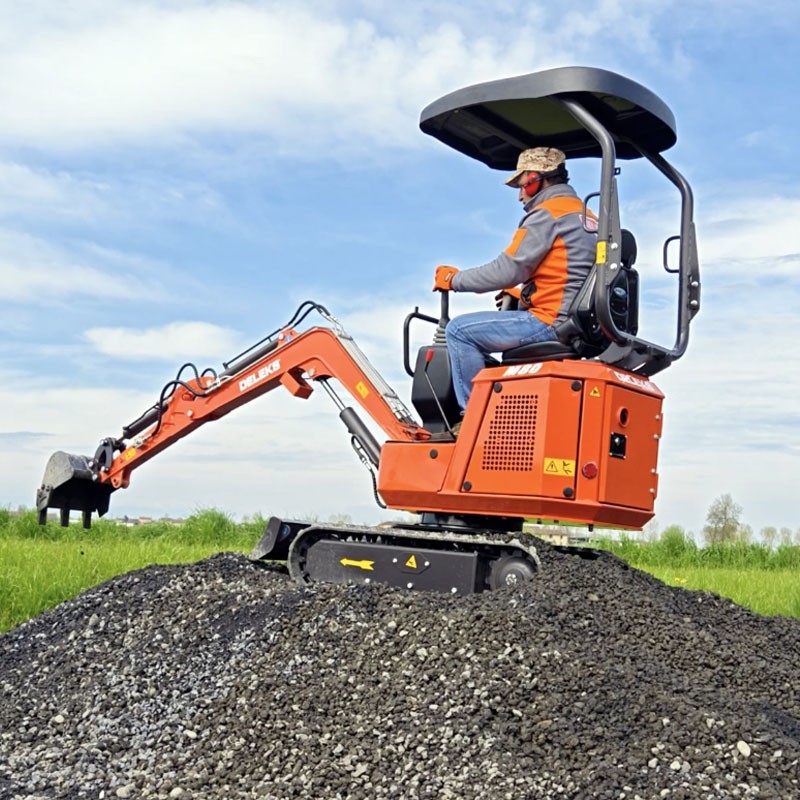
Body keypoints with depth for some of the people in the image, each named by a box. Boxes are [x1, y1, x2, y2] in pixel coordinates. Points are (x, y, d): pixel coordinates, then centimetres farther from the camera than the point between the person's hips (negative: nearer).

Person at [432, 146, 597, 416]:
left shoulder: (547, 214, -8)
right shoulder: (586, 217, 21)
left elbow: (506, 270, -13)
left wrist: (453, 279, -1)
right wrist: (520, 293, 26)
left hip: (553, 322, -10)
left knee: (459, 330, -8)